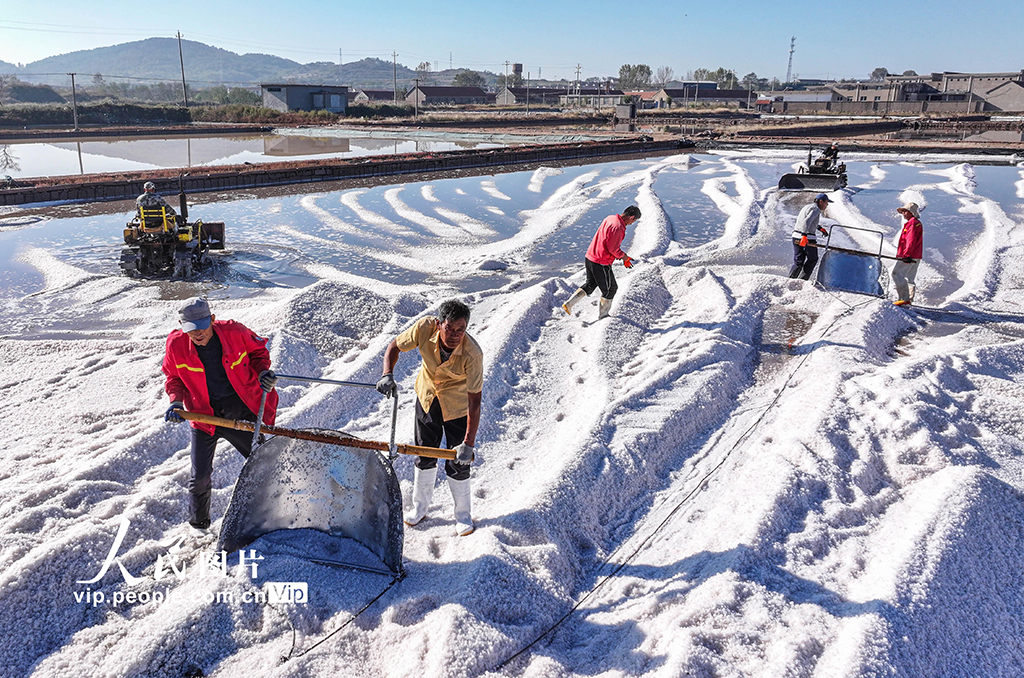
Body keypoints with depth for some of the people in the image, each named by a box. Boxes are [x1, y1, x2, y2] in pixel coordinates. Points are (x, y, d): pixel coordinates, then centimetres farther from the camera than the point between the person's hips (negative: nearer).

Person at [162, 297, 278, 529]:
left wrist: (263, 372, -15)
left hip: (241, 410, 0)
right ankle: (198, 520, 30)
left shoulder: (234, 332, -17)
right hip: (204, 414, 0)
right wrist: (176, 401, -13)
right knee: (200, 475, -1)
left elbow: (258, 351, 3)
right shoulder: (176, 344, -14)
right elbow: (173, 377, 5)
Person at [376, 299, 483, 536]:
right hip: (428, 396, 3)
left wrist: (468, 443, -33)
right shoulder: (425, 328, -29)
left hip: (457, 405, -3)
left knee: (457, 463, 2)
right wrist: (387, 375, -30)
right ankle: (419, 507, 36)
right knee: (425, 455, 15)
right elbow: (394, 347, -11)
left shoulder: (472, 354, -36)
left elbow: (474, 401, -32)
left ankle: (463, 514, 26)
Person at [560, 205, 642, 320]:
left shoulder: (609, 218, 7)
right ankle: (602, 315, 27)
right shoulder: (618, 227, -22)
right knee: (611, 288, 13)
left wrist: (620, 254, 12)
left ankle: (568, 304, 16)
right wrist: (624, 257, -4)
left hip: (590, 257, 9)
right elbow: (613, 249, -22)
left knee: (590, 284, 26)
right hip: (601, 263, -9)